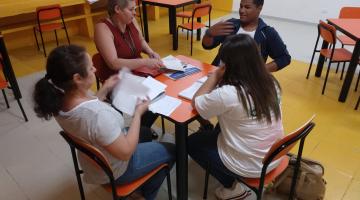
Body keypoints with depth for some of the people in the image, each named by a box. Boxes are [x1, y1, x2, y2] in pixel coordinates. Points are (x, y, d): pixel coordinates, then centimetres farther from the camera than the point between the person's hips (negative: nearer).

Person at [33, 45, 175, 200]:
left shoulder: (59, 100, -16)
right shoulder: (98, 114, -43)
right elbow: (126, 152, -30)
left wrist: (105, 90, -1)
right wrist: (138, 113, -22)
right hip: (114, 170, -7)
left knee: (145, 132, 29)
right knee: (171, 151, 13)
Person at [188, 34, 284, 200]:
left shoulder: (227, 94, -29)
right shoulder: (271, 83, -8)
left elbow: (196, 103, -11)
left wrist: (215, 76, -5)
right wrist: (220, 78, 5)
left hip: (249, 166, -7)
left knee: (191, 143, 14)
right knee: (220, 130, 28)